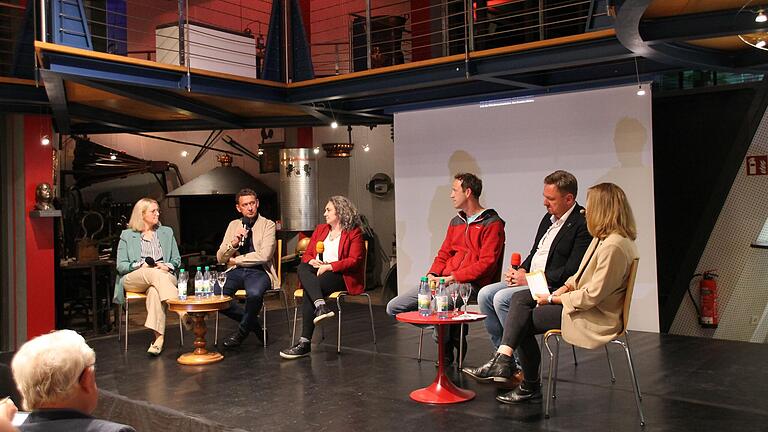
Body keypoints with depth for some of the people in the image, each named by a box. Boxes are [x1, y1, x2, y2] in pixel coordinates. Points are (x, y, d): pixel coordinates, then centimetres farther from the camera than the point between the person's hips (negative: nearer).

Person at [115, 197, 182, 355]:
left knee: (154, 290, -38)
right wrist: (140, 265, -11)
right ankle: (183, 312, -49)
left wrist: (167, 266, -4)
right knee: (154, 273, -38)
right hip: (133, 279, -1)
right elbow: (120, 266, 8)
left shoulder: (167, 232, 22)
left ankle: (158, 337, -51)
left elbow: (177, 260, 19)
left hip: (163, 276, 1)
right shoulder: (127, 235, 15)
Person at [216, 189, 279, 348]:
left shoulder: (268, 225, 4)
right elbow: (220, 258, 12)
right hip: (236, 272, 4)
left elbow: (264, 255, -11)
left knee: (254, 293, -38)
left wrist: (235, 260, -3)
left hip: (259, 271, -4)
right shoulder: (233, 225, 17)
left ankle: (243, 329, -7)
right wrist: (233, 243, -8)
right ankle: (253, 323, -3)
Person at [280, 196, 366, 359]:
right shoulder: (320, 229, 22)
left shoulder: (354, 233, 3)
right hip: (316, 273, 6)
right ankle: (321, 306, -43)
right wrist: (312, 261, -6)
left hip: (340, 275, -6)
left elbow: (354, 261, -9)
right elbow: (307, 254, 18)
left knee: (309, 291, -30)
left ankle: (305, 343, -29)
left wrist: (329, 266, -17)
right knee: (302, 268, -28)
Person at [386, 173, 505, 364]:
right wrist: (432, 274, 1)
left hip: (468, 283, -8)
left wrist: (451, 278, -18)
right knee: (394, 308, -3)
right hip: (442, 281, 8)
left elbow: (486, 263, -13)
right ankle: (450, 330, 1)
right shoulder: (456, 222, 22)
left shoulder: (492, 223, -4)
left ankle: (447, 352, -7)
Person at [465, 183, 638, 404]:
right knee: (520, 299, -1)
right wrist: (564, 288, 0)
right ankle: (504, 357, -9)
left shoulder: (614, 246, -25)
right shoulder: (603, 237, 8)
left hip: (595, 316, -10)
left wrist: (554, 299, -16)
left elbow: (593, 296, -26)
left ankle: (530, 388, 8)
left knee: (524, 321, -7)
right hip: (582, 300, 10)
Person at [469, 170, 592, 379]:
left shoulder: (583, 224, -14)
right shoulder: (549, 218, 15)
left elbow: (571, 272, -20)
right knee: (485, 294, -4)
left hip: (555, 288, -9)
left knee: (502, 298, -24)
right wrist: (522, 271, 1)